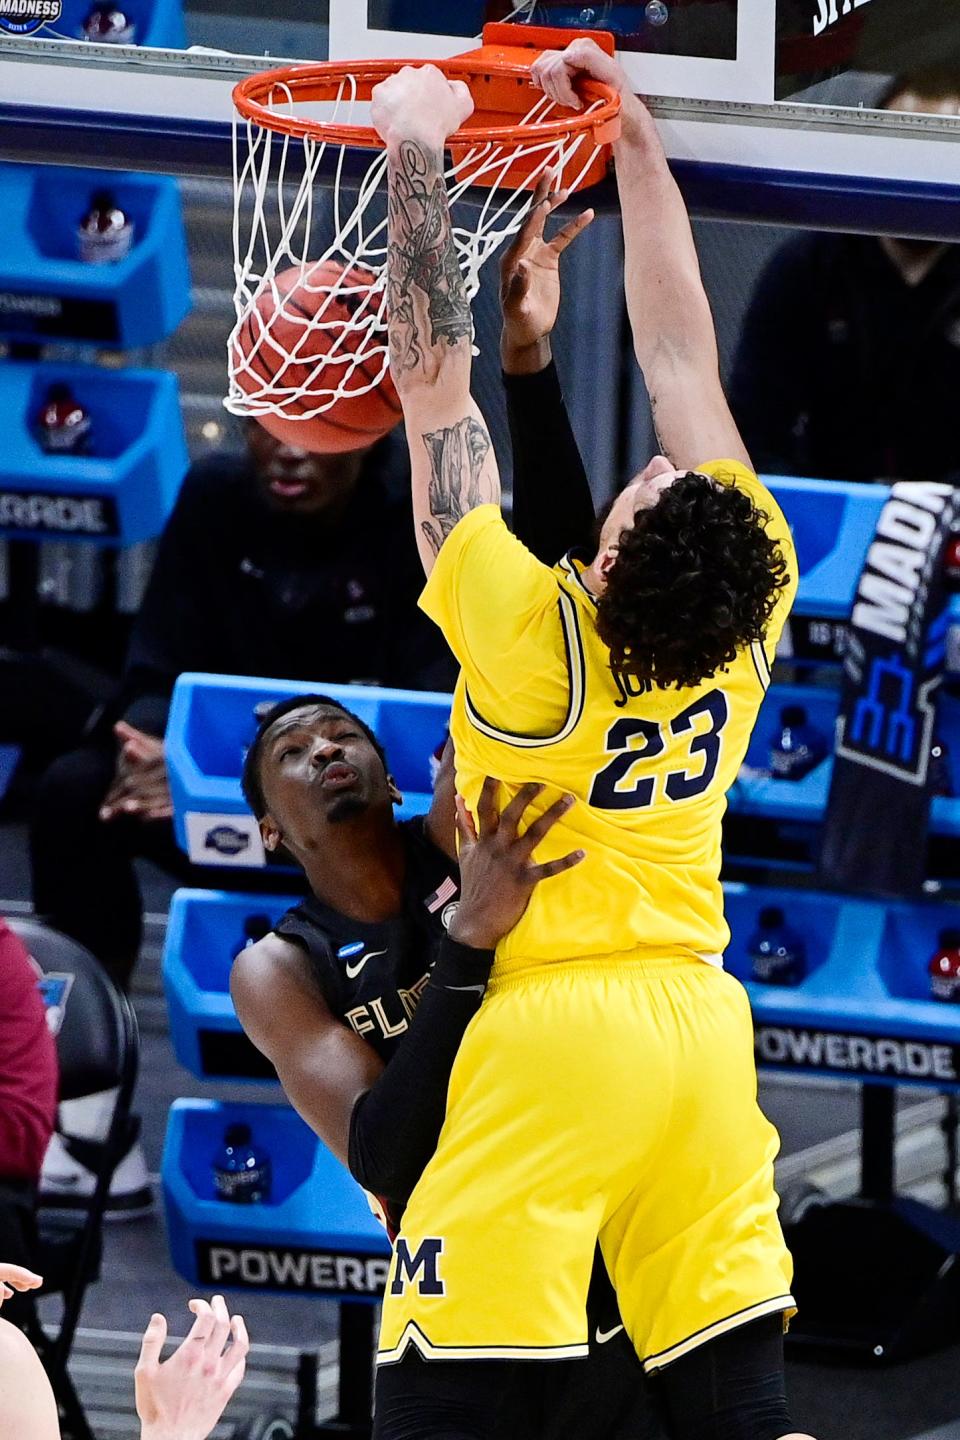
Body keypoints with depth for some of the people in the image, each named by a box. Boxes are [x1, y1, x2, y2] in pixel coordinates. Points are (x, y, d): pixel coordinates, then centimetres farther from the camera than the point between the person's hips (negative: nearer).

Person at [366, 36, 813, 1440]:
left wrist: (418, 149, -4)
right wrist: (635, 139, 13)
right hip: (701, 1021, 5)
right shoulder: (752, 619, -6)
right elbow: (682, 357, 4)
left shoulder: (531, 638, -17)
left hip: (549, 1033, -5)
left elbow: (435, 381, -11)